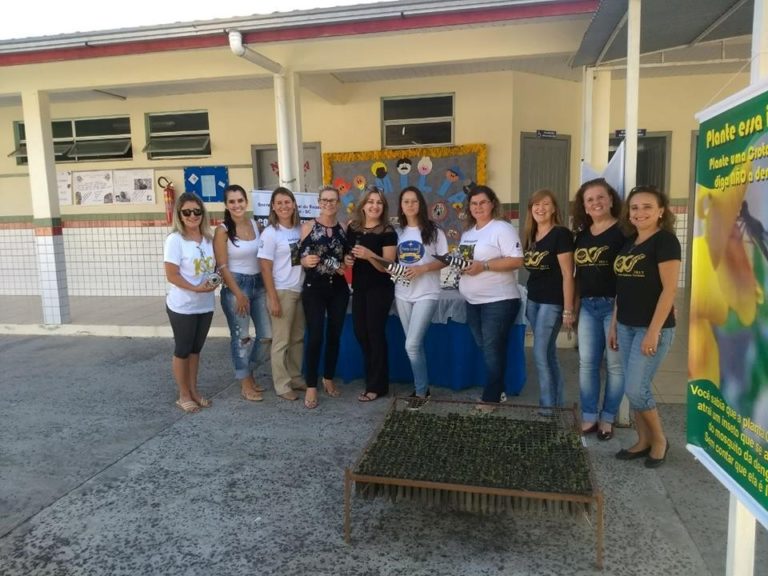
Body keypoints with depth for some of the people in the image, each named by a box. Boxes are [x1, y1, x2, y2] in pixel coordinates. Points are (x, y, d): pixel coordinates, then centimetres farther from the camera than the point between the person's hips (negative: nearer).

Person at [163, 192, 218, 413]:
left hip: (205, 304, 5)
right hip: (182, 306, -5)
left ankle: (194, 390, 28)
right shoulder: (175, 239, -13)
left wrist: (215, 281, -7)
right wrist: (195, 288, -25)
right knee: (182, 350, 7)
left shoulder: (208, 238, 4)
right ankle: (184, 395, 20)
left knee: (196, 349, 16)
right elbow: (171, 275, -16)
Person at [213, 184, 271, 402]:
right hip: (235, 285, -6)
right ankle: (245, 384, 18)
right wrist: (239, 294, -14)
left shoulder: (255, 224, 6)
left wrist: (267, 286, 4)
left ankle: (249, 374, 31)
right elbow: (222, 267, -11)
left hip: (258, 283, 6)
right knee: (241, 336, 3)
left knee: (267, 333, 10)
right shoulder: (223, 230, -9)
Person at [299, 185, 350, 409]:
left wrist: (345, 266, -3)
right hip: (314, 288, -3)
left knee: (334, 336, 10)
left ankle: (328, 379, 27)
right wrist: (306, 261, -24)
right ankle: (311, 386, 5)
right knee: (315, 337, -6)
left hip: (338, 289, 4)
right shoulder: (308, 227, -2)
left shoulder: (344, 229, 6)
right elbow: (299, 258, -3)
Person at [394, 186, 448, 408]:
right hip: (402, 294, 5)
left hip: (426, 294, -5)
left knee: (412, 345, -11)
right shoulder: (397, 232, 9)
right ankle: (422, 386, 26)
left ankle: (421, 391, 5)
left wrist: (423, 268, -18)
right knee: (415, 345, 11)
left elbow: (444, 261, -5)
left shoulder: (433, 231, -4)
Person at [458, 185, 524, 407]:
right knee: (486, 350, 14)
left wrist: (484, 266, -23)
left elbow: (517, 260, -18)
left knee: (493, 351, -3)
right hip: (473, 302, 8)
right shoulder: (468, 232, 15)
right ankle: (496, 392, 27)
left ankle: (490, 399, 6)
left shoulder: (502, 228, -10)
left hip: (498, 301, -8)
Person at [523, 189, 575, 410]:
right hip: (533, 300, 7)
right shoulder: (530, 236, 9)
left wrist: (568, 310, -17)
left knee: (540, 355, -6)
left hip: (552, 303, -7)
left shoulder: (561, 234, -13)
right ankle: (557, 403, 25)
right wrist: (529, 301, 15)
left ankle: (548, 405, 7)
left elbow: (567, 275, -15)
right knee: (549, 354, 14)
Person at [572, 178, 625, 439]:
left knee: (615, 364, 5)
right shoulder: (582, 235, 12)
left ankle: (607, 418, 17)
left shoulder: (623, 231, -7)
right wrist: (574, 308, 15)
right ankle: (589, 417, 18)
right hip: (588, 307, 6)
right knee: (587, 363, 8)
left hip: (614, 305, -6)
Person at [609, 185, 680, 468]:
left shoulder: (665, 241, -11)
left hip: (652, 327, -7)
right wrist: (614, 324, 15)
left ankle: (659, 439, 16)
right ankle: (644, 441, 24)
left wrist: (654, 331, -20)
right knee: (632, 387, 10)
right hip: (627, 326, 7)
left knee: (636, 388, -7)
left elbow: (669, 289, -16)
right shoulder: (628, 243, 12)